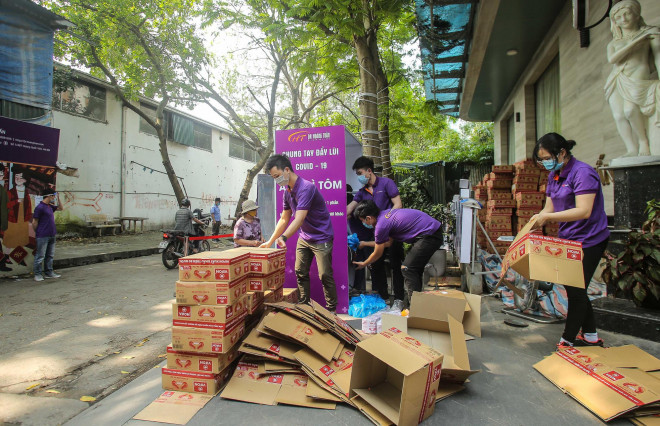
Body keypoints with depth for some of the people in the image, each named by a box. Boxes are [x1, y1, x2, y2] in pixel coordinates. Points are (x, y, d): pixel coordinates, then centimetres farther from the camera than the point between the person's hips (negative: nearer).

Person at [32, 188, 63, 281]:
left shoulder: (50, 206, 12)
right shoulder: (40, 207, -13)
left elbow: (60, 208, 31)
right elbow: (34, 222, -10)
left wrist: (58, 198, 18)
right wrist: (37, 233, 0)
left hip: (51, 235, 8)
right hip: (43, 236, -8)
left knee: (50, 255, 13)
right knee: (40, 256, -1)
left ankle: (49, 272, 20)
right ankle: (37, 274, 7)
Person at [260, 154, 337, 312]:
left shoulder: (306, 188, -24)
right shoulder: (288, 192, 4)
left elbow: (299, 219, -34)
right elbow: (284, 219, 11)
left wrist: (283, 238, -45)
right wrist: (270, 241, 9)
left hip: (321, 238, -8)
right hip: (304, 238, 8)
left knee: (325, 275, -5)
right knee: (300, 273, 9)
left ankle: (331, 310, 9)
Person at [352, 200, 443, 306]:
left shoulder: (381, 225, -13)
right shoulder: (386, 213, 13)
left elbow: (377, 254, 2)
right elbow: (388, 242, 22)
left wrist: (364, 264, 19)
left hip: (429, 235, -10)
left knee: (407, 268, -6)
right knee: (415, 268, 17)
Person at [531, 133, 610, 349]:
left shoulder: (583, 173, -19)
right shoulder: (554, 175, 7)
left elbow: (584, 211, -28)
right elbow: (550, 208, 5)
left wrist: (547, 217, -30)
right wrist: (535, 222, -12)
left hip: (588, 241, -9)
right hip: (569, 240, 9)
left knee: (576, 290, 0)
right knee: (573, 289, 17)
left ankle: (567, 341, 13)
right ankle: (591, 336, 33)